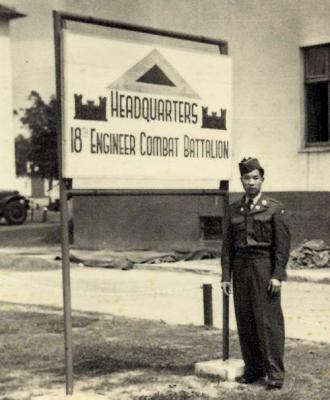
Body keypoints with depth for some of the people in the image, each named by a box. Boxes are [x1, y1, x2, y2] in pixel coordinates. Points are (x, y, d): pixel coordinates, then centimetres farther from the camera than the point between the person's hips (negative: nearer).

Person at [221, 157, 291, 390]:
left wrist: (277, 275, -12)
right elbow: (227, 245, 10)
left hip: (265, 269, -4)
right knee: (245, 322, 6)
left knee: (269, 321, -5)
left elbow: (283, 244, -4)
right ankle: (253, 369, 16)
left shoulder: (275, 208, 0)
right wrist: (226, 276, 4)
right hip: (241, 270, 4)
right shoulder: (234, 210, 12)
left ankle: (275, 373, 1)